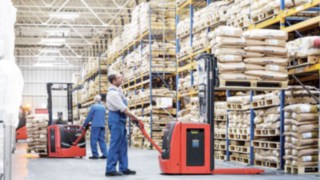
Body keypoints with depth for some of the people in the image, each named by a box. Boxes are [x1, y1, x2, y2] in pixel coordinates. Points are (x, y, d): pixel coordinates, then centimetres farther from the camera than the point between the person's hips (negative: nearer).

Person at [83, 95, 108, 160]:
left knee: (93, 140, -1)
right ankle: (104, 154, 2)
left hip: (95, 125, -6)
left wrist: (85, 124, 9)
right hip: (102, 125, 6)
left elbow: (89, 117, -2)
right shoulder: (103, 107, 12)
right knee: (101, 140, 8)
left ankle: (95, 155, -4)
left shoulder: (93, 107, -6)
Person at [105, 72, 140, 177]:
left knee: (123, 145, 12)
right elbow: (123, 109, -20)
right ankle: (110, 169, -4)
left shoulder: (117, 90, 12)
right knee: (115, 145, -8)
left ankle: (124, 168, 17)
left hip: (120, 119, 10)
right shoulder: (113, 93, -20)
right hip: (116, 119, -10)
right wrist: (134, 117, -11)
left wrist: (131, 116, 12)